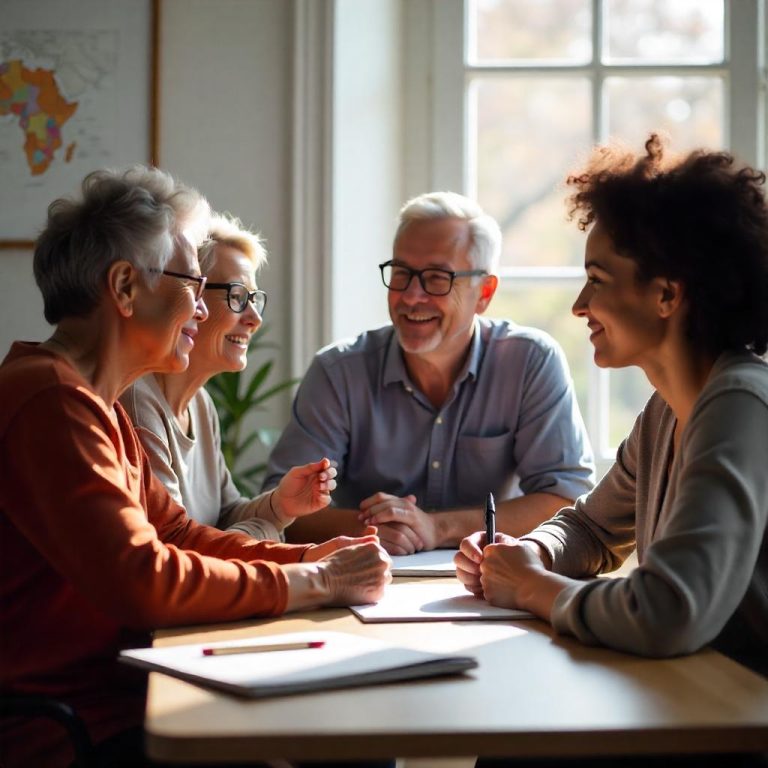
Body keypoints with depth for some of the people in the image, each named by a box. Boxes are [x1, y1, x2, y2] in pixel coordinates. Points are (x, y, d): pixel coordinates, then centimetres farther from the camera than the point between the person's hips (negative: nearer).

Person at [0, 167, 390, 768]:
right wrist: (311, 583, -14)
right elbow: (142, 583, -25)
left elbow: (179, 535, 17)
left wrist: (309, 557, 2)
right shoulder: (52, 403, -19)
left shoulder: (93, 404, 16)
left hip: (114, 698, 10)